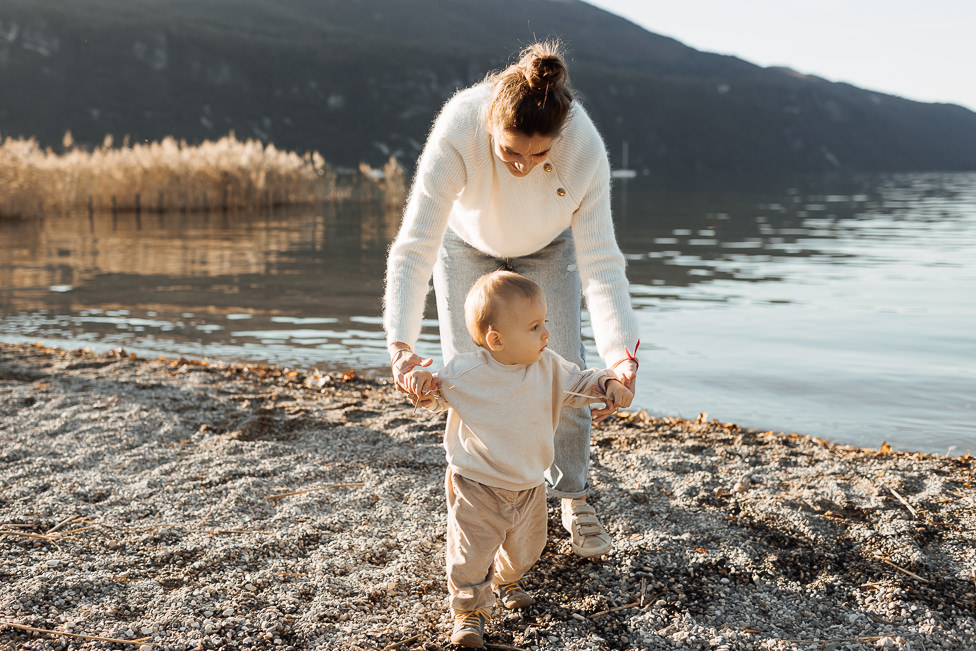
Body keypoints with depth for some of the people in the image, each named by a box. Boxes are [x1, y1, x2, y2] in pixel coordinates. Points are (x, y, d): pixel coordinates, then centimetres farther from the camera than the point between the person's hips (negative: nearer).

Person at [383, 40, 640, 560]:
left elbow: (599, 262, -32)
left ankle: (573, 500, 19)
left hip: (549, 246, 1)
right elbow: (414, 246, -41)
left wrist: (619, 351, -45)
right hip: (468, 244, 0)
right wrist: (400, 344, -52)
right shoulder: (457, 132, -41)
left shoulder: (585, 148, -36)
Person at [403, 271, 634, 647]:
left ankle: (506, 581, 55)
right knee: (471, 553, -1)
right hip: (476, 488, -5)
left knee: (525, 548, 23)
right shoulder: (465, 373, -20)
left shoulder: (548, 367, -9)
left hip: (529, 486, 5)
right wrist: (421, 382, -28)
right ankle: (470, 611, 23)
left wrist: (607, 384, -14)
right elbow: (436, 396, -5)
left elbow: (579, 383, 5)